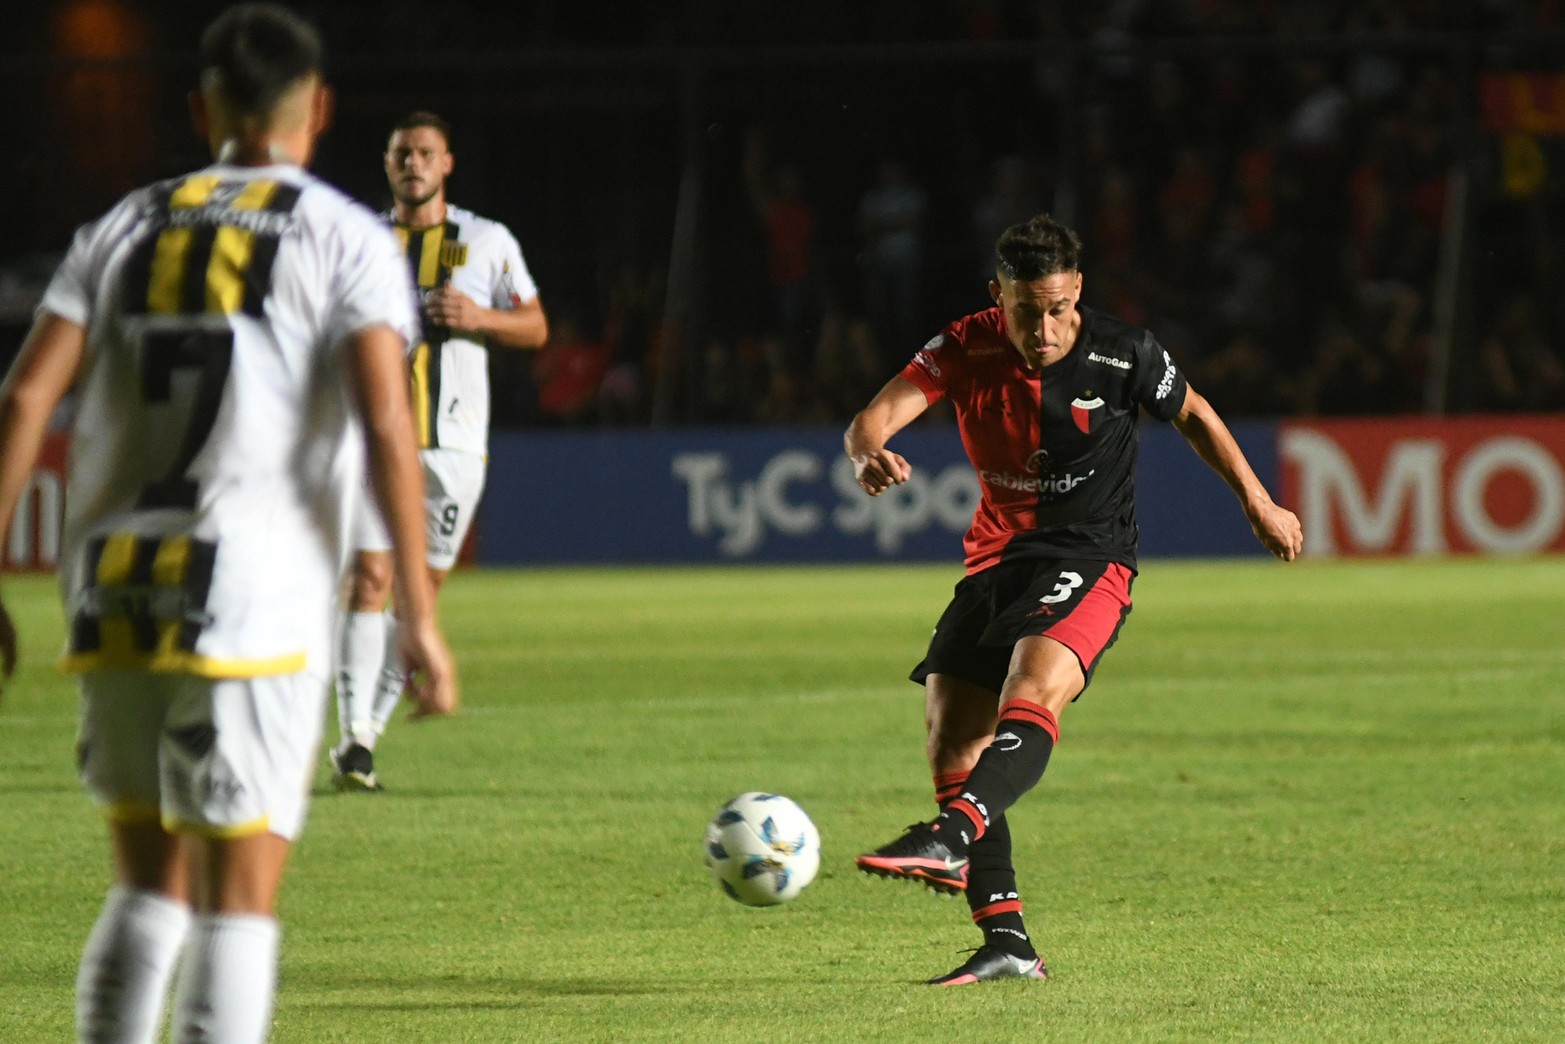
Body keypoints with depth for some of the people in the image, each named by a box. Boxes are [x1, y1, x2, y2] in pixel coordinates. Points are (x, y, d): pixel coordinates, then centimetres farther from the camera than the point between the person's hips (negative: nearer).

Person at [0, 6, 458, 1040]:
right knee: (240, 902, -2)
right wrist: (420, 616, -8)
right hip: (255, 606, -4)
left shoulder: (125, 229, 14)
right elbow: (388, 426, -9)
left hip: (113, 596, 4)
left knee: (149, 885, 16)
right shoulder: (348, 240, 2)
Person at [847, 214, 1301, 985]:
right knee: (951, 742, -3)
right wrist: (870, 457, -40)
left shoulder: (1122, 356, -10)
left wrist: (1258, 504, 17)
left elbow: (1191, 415, 10)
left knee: (1030, 701, -32)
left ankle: (950, 838, -52)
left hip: (1090, 560, -4)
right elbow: (873, 419, -15)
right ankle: (1006, 943, 1)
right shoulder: (966, 349, -6)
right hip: (996, 559, 4)